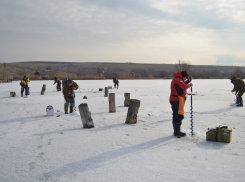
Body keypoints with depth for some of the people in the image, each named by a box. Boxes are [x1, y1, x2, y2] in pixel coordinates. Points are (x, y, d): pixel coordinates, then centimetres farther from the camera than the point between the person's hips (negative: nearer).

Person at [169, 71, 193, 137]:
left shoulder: (176, 79, 16)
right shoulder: (178, 80, -18)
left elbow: (182, 84, 21)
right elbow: (184, 87, -27)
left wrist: (188, 81, 9)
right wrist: (190, 85, -10)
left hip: (173, 99, 11)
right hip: (177, 100, -11)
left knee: (176, 116, 17)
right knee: (179, 116, -6)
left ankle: (176, 131, 27)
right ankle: (177, 132, -2)